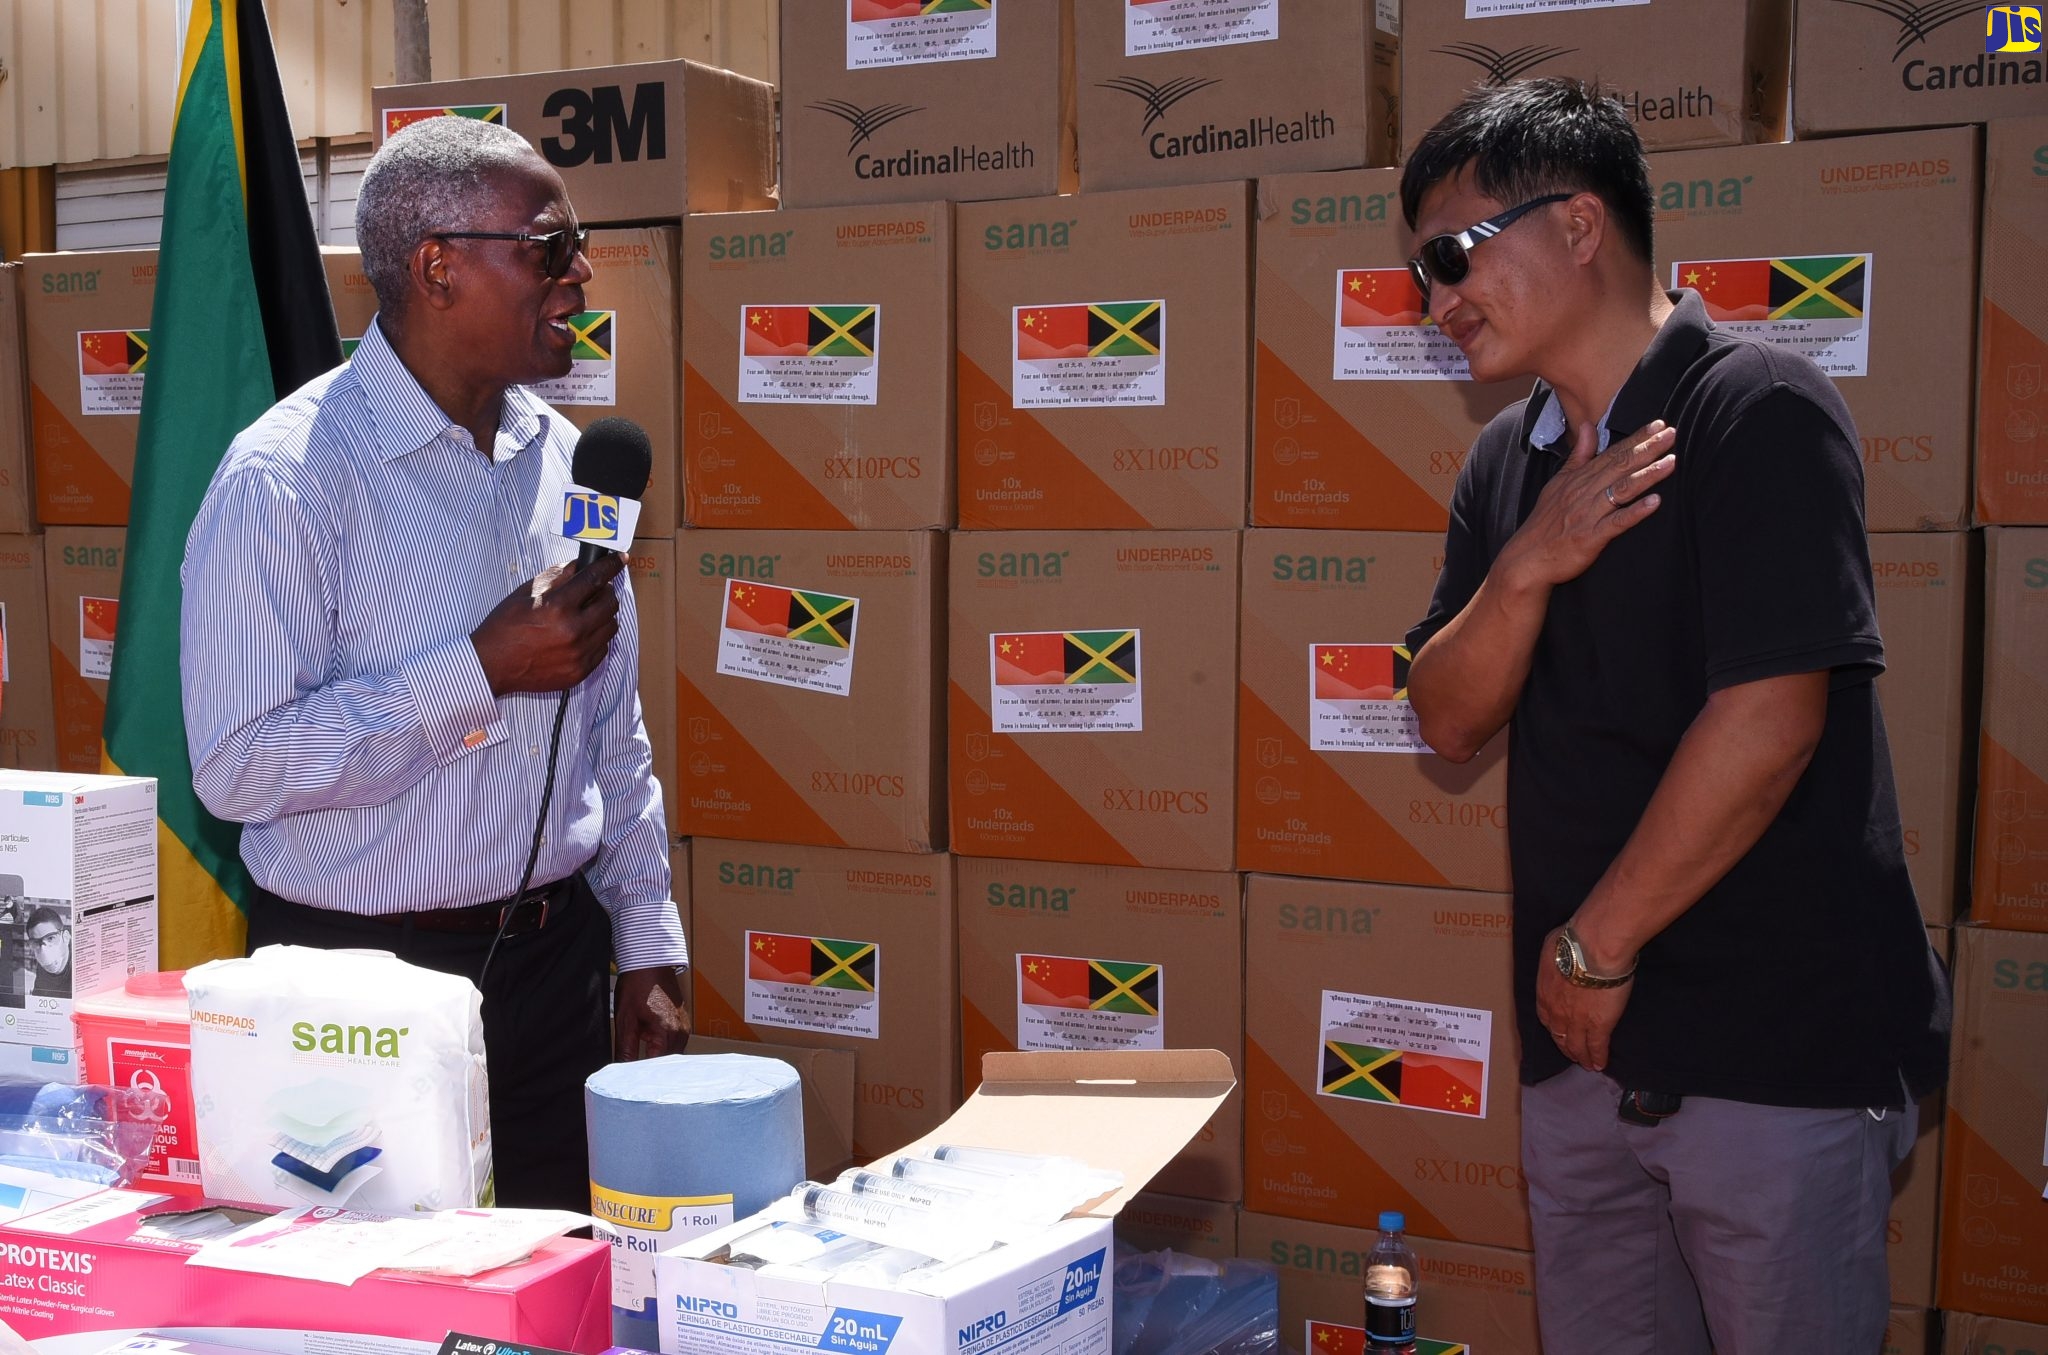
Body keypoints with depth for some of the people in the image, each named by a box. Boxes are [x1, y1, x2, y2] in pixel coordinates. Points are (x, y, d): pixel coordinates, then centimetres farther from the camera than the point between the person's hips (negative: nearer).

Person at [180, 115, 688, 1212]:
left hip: (556, 956, 6)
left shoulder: (561, 455, 7)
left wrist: (648, 950, 10)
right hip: (364, 980, -5)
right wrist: (484, 672, -21)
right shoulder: (286, 475, -14)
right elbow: (237, 766, -21)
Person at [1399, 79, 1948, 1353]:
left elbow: (1768, 721, -20)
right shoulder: (1506, 462, 10)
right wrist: (1525, 567, -13)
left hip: (1778, 1044, -6)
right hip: (1582, 1037, 7)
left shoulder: (1759, 410, -13)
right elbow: (1452, 720, 7)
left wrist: (1598, 944, -11)